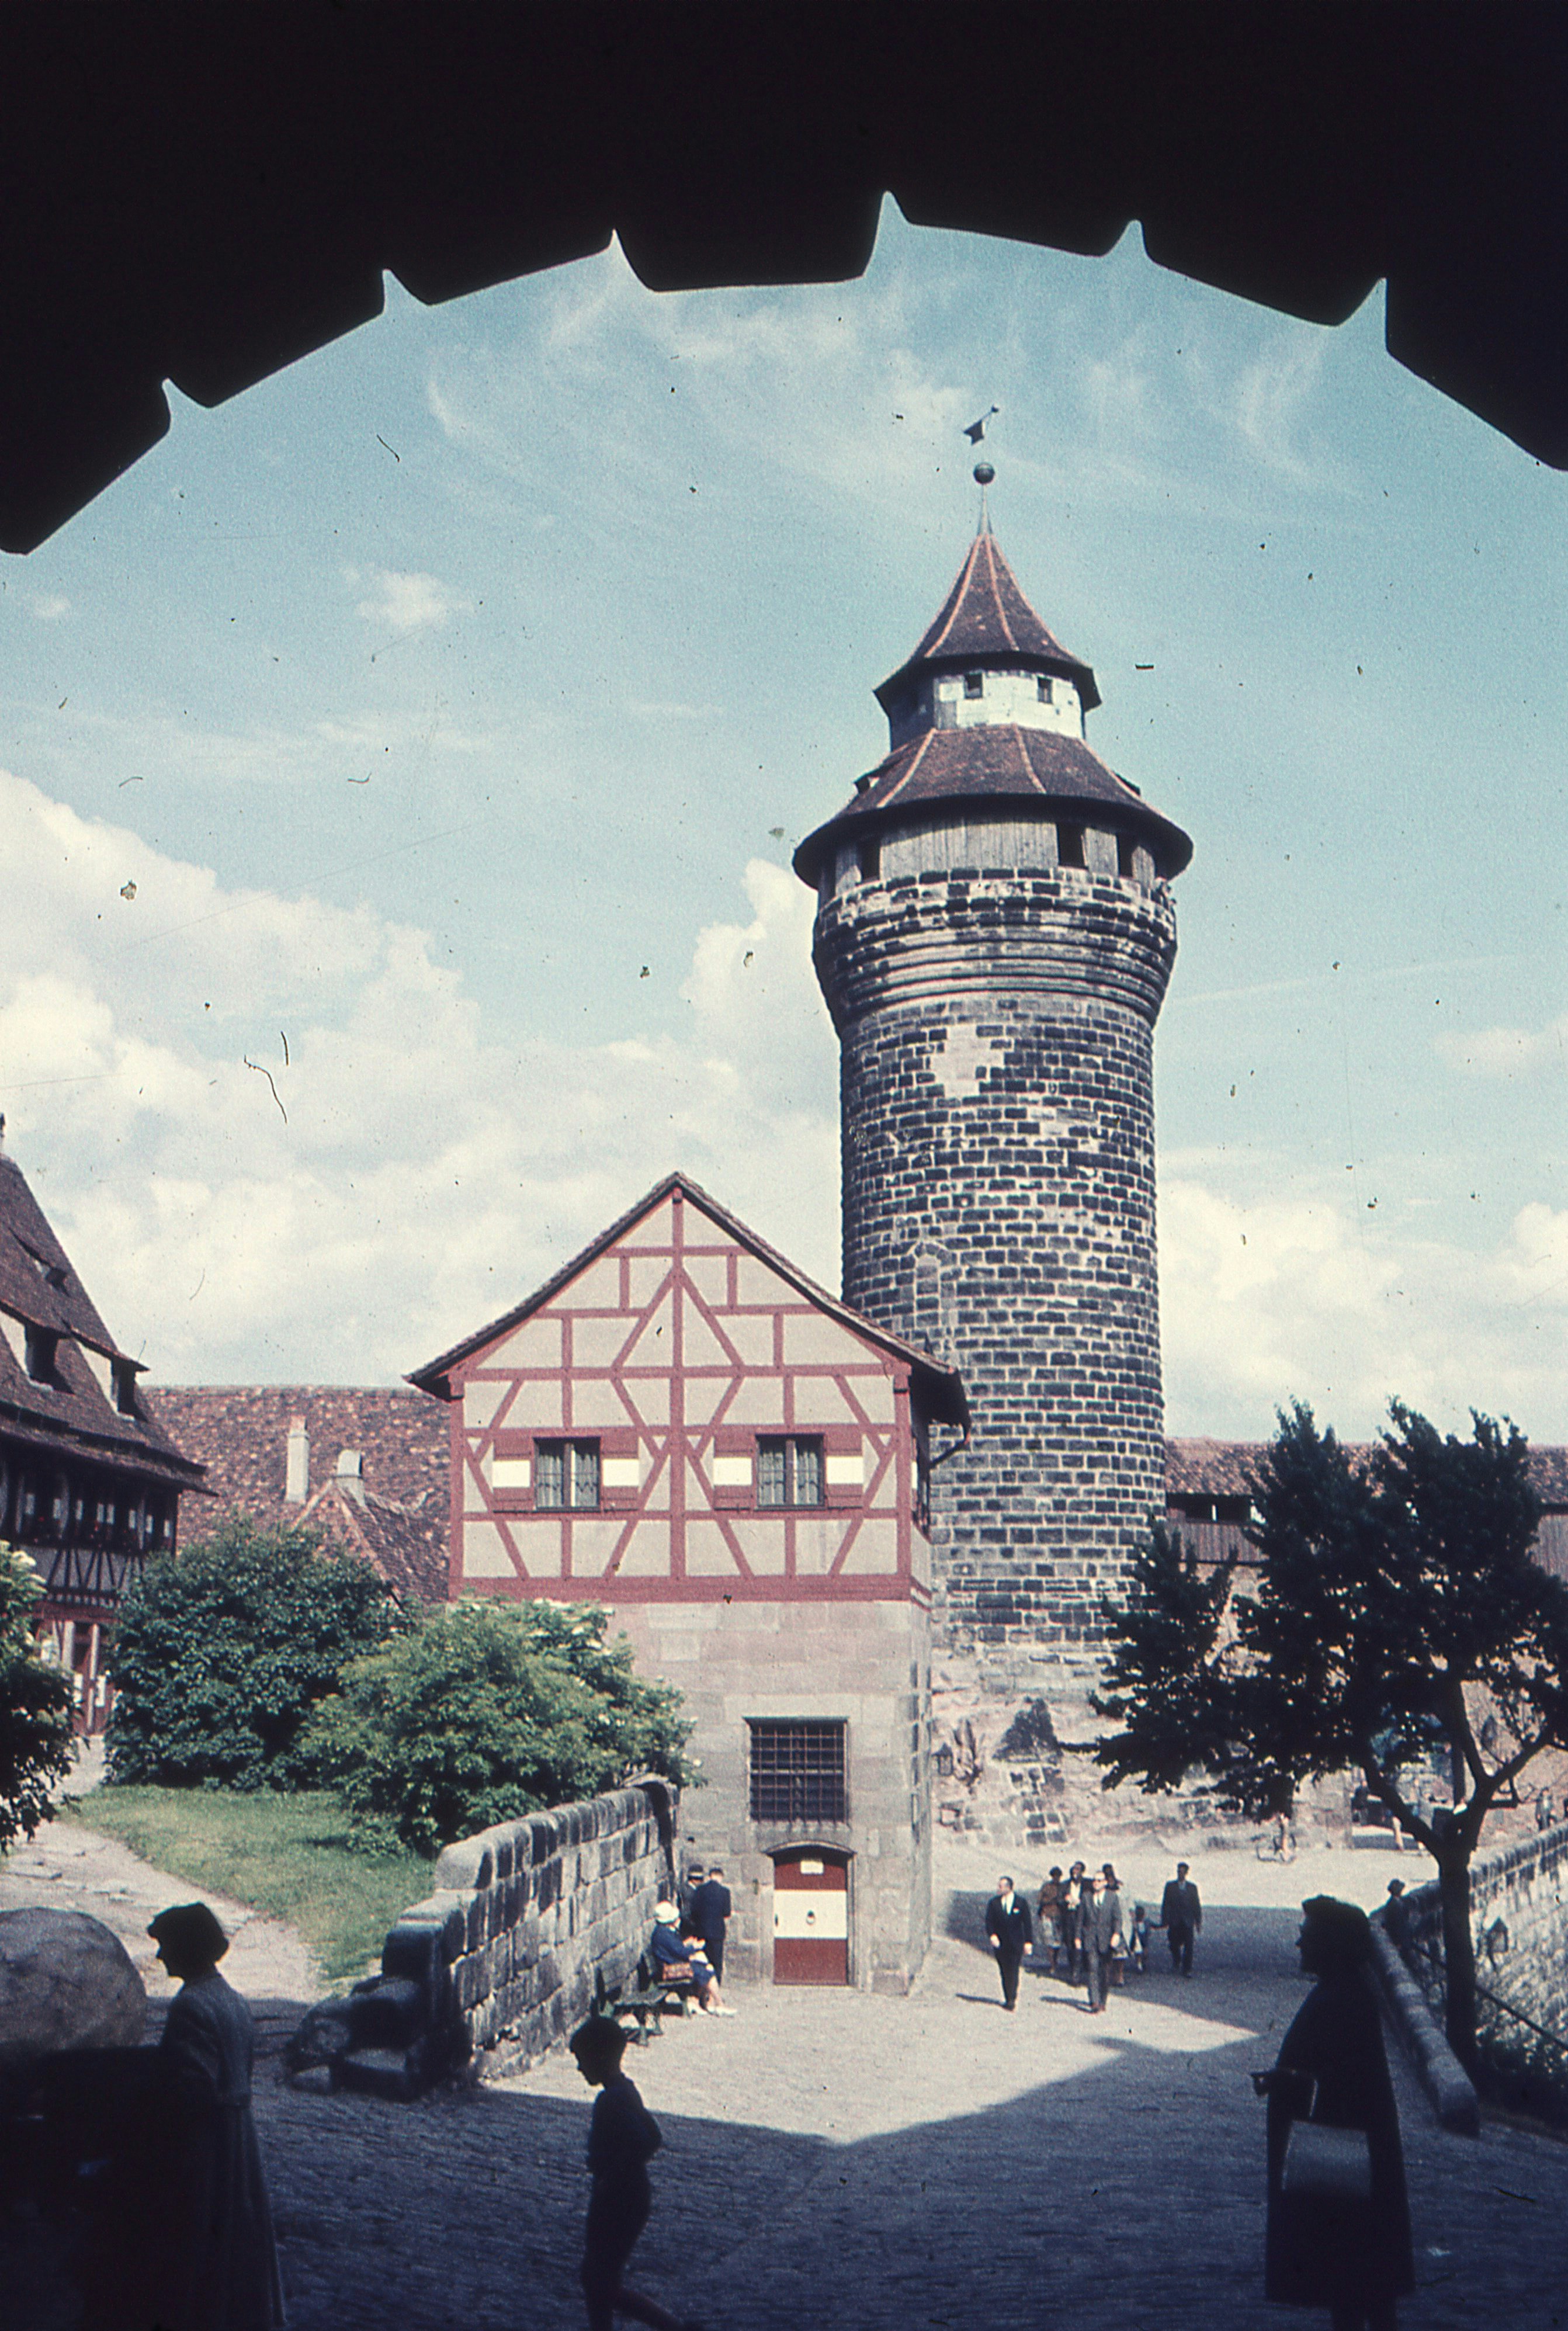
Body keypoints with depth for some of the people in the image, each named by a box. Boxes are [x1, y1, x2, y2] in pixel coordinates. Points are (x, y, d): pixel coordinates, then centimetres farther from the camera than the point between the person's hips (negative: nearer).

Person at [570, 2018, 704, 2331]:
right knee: (594, 2279, 17)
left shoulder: (610, 2101, -22)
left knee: (604, 2287, 2)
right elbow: (653, 2138, 15)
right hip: (632, 2198, 9)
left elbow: (642, 2144, -30)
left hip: (618, 2203, -9)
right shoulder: (626, 2090, 7)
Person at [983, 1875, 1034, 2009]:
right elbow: (989, 1921, 2)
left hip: (1016, 1944, -2)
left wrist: (1028, 1942, -3)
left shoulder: (1021, 1903, 1)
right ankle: (1010, 1999, 12)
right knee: (1005, 1972, 3)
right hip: (1000, 1943, 2)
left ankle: (1011, 2000, -3)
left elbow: (1027, 1923, 3)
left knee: (1013, 1971, -8)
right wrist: (992, 1935, -16)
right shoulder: (993, 1903, 5)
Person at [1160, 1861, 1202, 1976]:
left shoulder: (1192, 1887, 8)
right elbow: (1165, 1905, 3)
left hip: (1188, 1922, 0)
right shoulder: (1170, 1886, 5)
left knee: (1188, 1947, -6)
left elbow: (1197, 1906, 9)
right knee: (1174, 1945, 5)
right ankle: (1176, 1963, 31)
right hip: (1174, 1922, 0)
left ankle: (1187, 1969, 0)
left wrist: (1198, 1923, 6)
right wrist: (1165, 1921, -3)